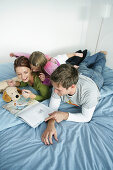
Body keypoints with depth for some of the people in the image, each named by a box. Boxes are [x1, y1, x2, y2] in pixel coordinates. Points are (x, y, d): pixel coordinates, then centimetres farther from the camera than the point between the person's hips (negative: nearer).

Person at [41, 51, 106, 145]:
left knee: (97, 68, 37)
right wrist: (50, 124, -55)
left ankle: (102, 54, 66)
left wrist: (65, 115, -55)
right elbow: (53, 107, -35)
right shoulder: (60, 84, -44)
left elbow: (86, 117, -40)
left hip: (95, 78, -2)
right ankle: (99, 54, 66)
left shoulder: (89, 93, -55)